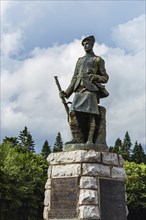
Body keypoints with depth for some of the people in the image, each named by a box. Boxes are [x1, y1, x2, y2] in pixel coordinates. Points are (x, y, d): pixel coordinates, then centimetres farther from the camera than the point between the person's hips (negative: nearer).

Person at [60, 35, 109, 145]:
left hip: (91, 89, -4)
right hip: (79, 90, 4)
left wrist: (93, 77, -9)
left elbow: (105, 78, 10)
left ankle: (90, 140, -16)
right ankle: (78, 138, -15)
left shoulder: (98, 60, 14)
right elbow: (74, 78, 23)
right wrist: (67, 92, 13)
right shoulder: (80, 60, 28)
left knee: (91, 115, -15)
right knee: (73, 112, -14)